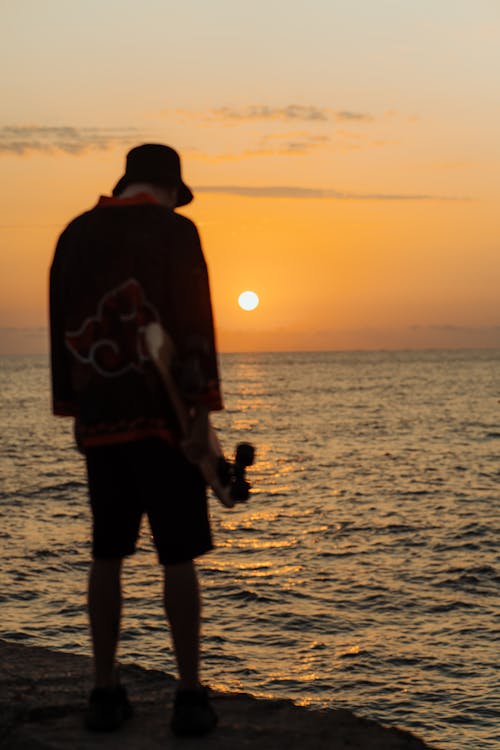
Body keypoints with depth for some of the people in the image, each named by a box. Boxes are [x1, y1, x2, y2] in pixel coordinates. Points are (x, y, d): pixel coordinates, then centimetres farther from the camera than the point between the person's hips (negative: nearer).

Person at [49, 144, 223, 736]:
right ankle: (190, 696, 3)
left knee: (107, 553, 11)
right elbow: (193, 323, -11)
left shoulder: (75, 235, 12)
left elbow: (61, 328, 14)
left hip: (97, 420, 5)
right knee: (178, 556, 0)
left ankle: (105, 692, 14)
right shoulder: (174, 230, -5)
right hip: (161, 417, -5)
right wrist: (201, 406, -9)